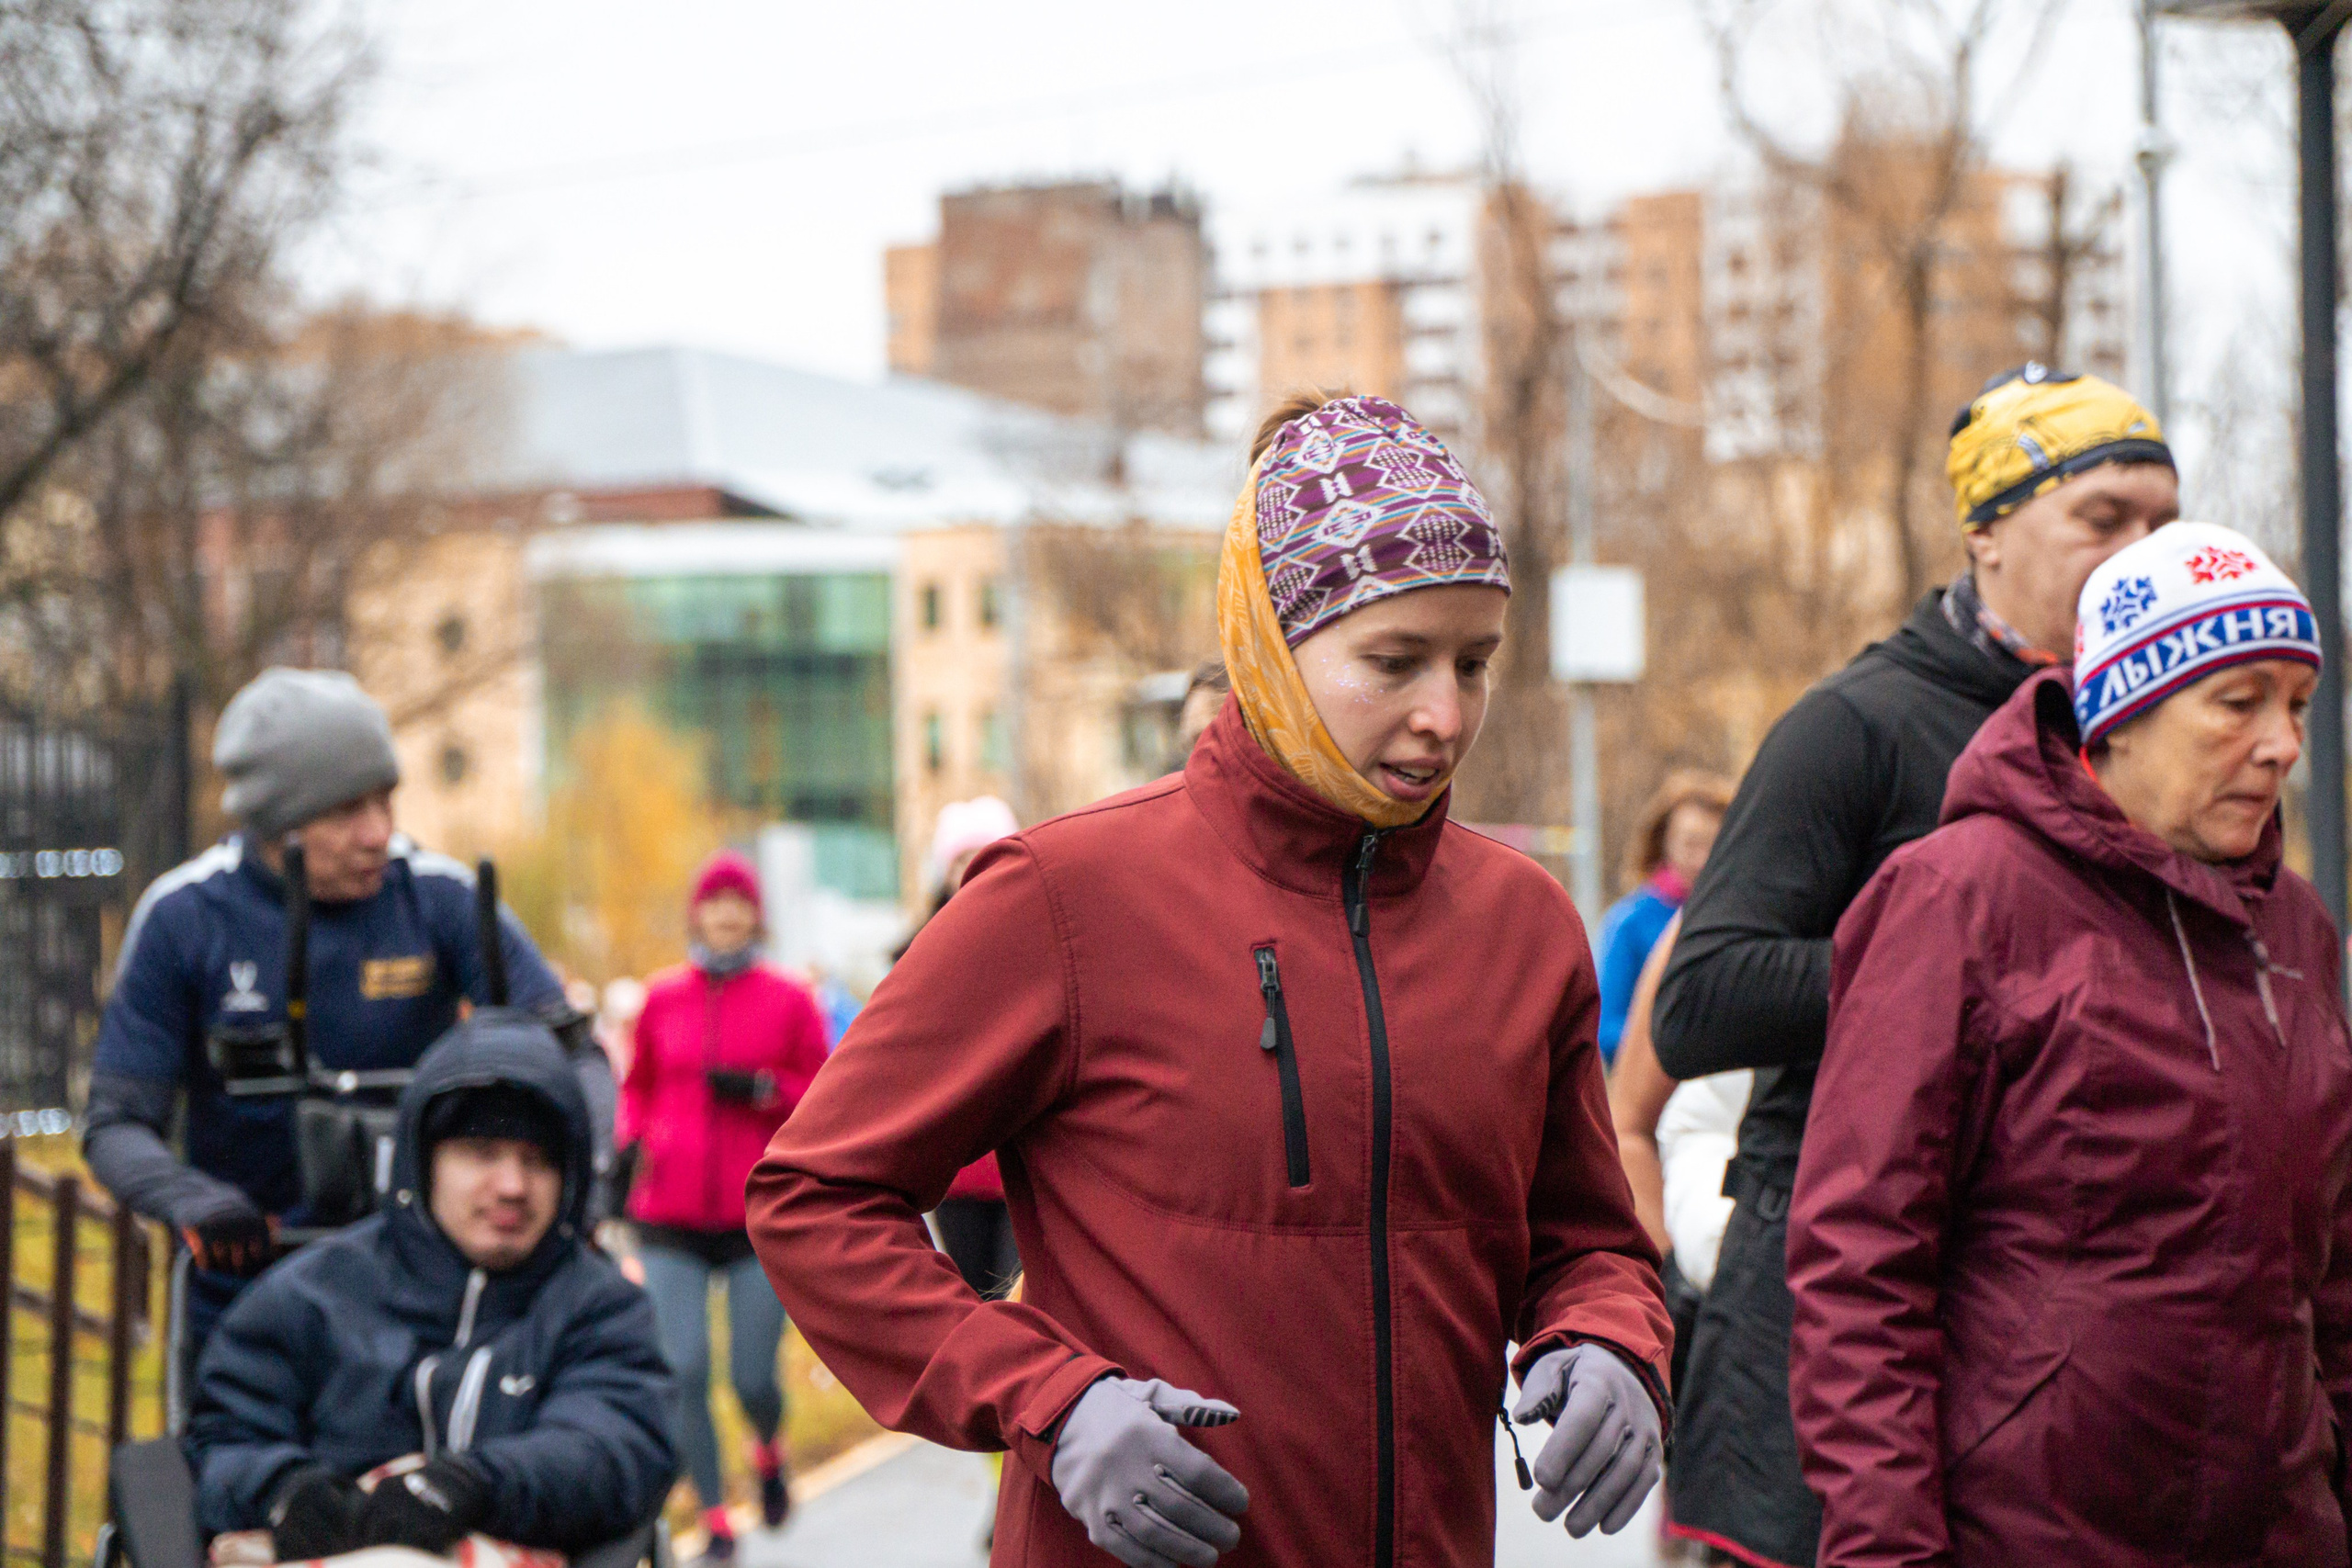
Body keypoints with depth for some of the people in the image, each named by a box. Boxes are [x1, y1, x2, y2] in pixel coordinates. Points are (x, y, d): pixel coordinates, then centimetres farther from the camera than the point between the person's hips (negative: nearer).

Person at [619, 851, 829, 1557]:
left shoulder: (787, 1000, 3)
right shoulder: (662, 998, 8)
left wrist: (763, 1090, -11)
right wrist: (631, 1138, 4)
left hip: (760, 1217, -1)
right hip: (670, 1220, 1)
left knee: (753, 1378, -1)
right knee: (683, 1373, -8)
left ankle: (769, 1449, 35)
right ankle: (714, 1517, 6)